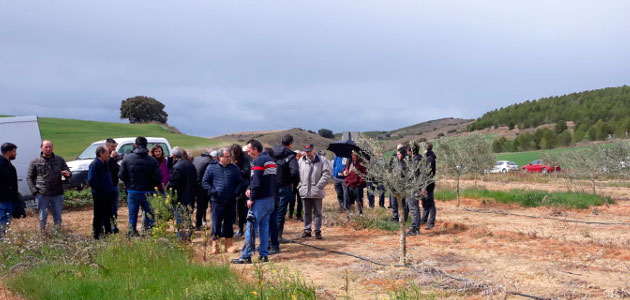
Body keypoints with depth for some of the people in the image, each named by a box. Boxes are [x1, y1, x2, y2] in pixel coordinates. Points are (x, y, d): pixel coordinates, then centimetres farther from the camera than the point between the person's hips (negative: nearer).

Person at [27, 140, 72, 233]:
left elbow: (68, 172, 11)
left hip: (57, 194, 2)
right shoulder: (35, 162, 4)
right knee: (43, 216, 2)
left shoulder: (60, 160, 10)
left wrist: (67, 174, -16)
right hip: (42, 194, -2)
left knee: (58, 216, 7)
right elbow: (29, 178, 7)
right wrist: (34, 191, -6)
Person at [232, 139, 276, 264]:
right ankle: (264, 254, 13)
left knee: (251, 227, -4)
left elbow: (256, 182, -19)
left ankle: (246, 256, -2)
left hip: (260, 200, -9)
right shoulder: (271, 160, 16)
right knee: (264, 226, 13)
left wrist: (251, 199, -12)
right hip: (270, 199, 9)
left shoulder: (259, 161, -12)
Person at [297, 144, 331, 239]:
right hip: (305, 191, 3)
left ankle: (318, 231, 8)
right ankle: (307, 230, 20)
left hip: (316, 192, -3)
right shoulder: (301, 161, 6)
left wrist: (319, 186, -12)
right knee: (307, 212, 11)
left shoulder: (322, 160, -3)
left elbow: (327, 174, -8)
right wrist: (300, 185, 1)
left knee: (317, 212, 3)